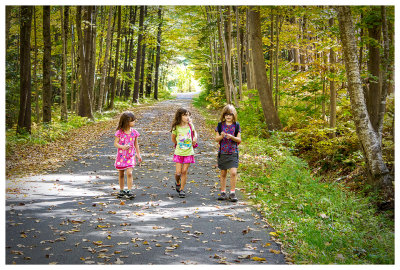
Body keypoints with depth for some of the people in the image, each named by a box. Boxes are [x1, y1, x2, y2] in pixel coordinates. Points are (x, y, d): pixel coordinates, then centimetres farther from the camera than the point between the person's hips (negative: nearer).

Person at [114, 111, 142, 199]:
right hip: (121, 155, 0)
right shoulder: (119, 132, -9)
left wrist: (138, 154, 11)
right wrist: (122, 147, -27)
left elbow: (136, 144, 9)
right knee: (121, 174, 11)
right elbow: (115, 143, -9)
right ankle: (121, 191, 26)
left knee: (129, 173, -14)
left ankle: (129, 191, -8)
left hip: (130, 156, 0)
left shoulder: (134, 132, -2)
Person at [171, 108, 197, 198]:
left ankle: (182, 190, 13)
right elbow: (173, 139, 7)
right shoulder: (176, 127, -8)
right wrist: (179, 145, 7)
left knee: (184, 171, 1)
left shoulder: (190, 125, -2)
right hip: (179, 152, -1)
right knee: (178, 172, -4)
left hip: (189, 152, 1)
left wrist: (195, 138, 2)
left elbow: (194, 132, 19)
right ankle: (177, 183, 29)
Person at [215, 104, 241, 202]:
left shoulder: (236, 125, 2)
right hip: (222, 152, 1)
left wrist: (232, 137, -17)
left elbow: (239, 140, 1)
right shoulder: (220, 125, 4)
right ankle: (223, 192, 19)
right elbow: (216, 139, 4)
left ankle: (232, 193, -3)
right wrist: (221, 136, -17)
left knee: (233, 172, -13)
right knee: (223, 173, 9)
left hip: (233, 152, -1)